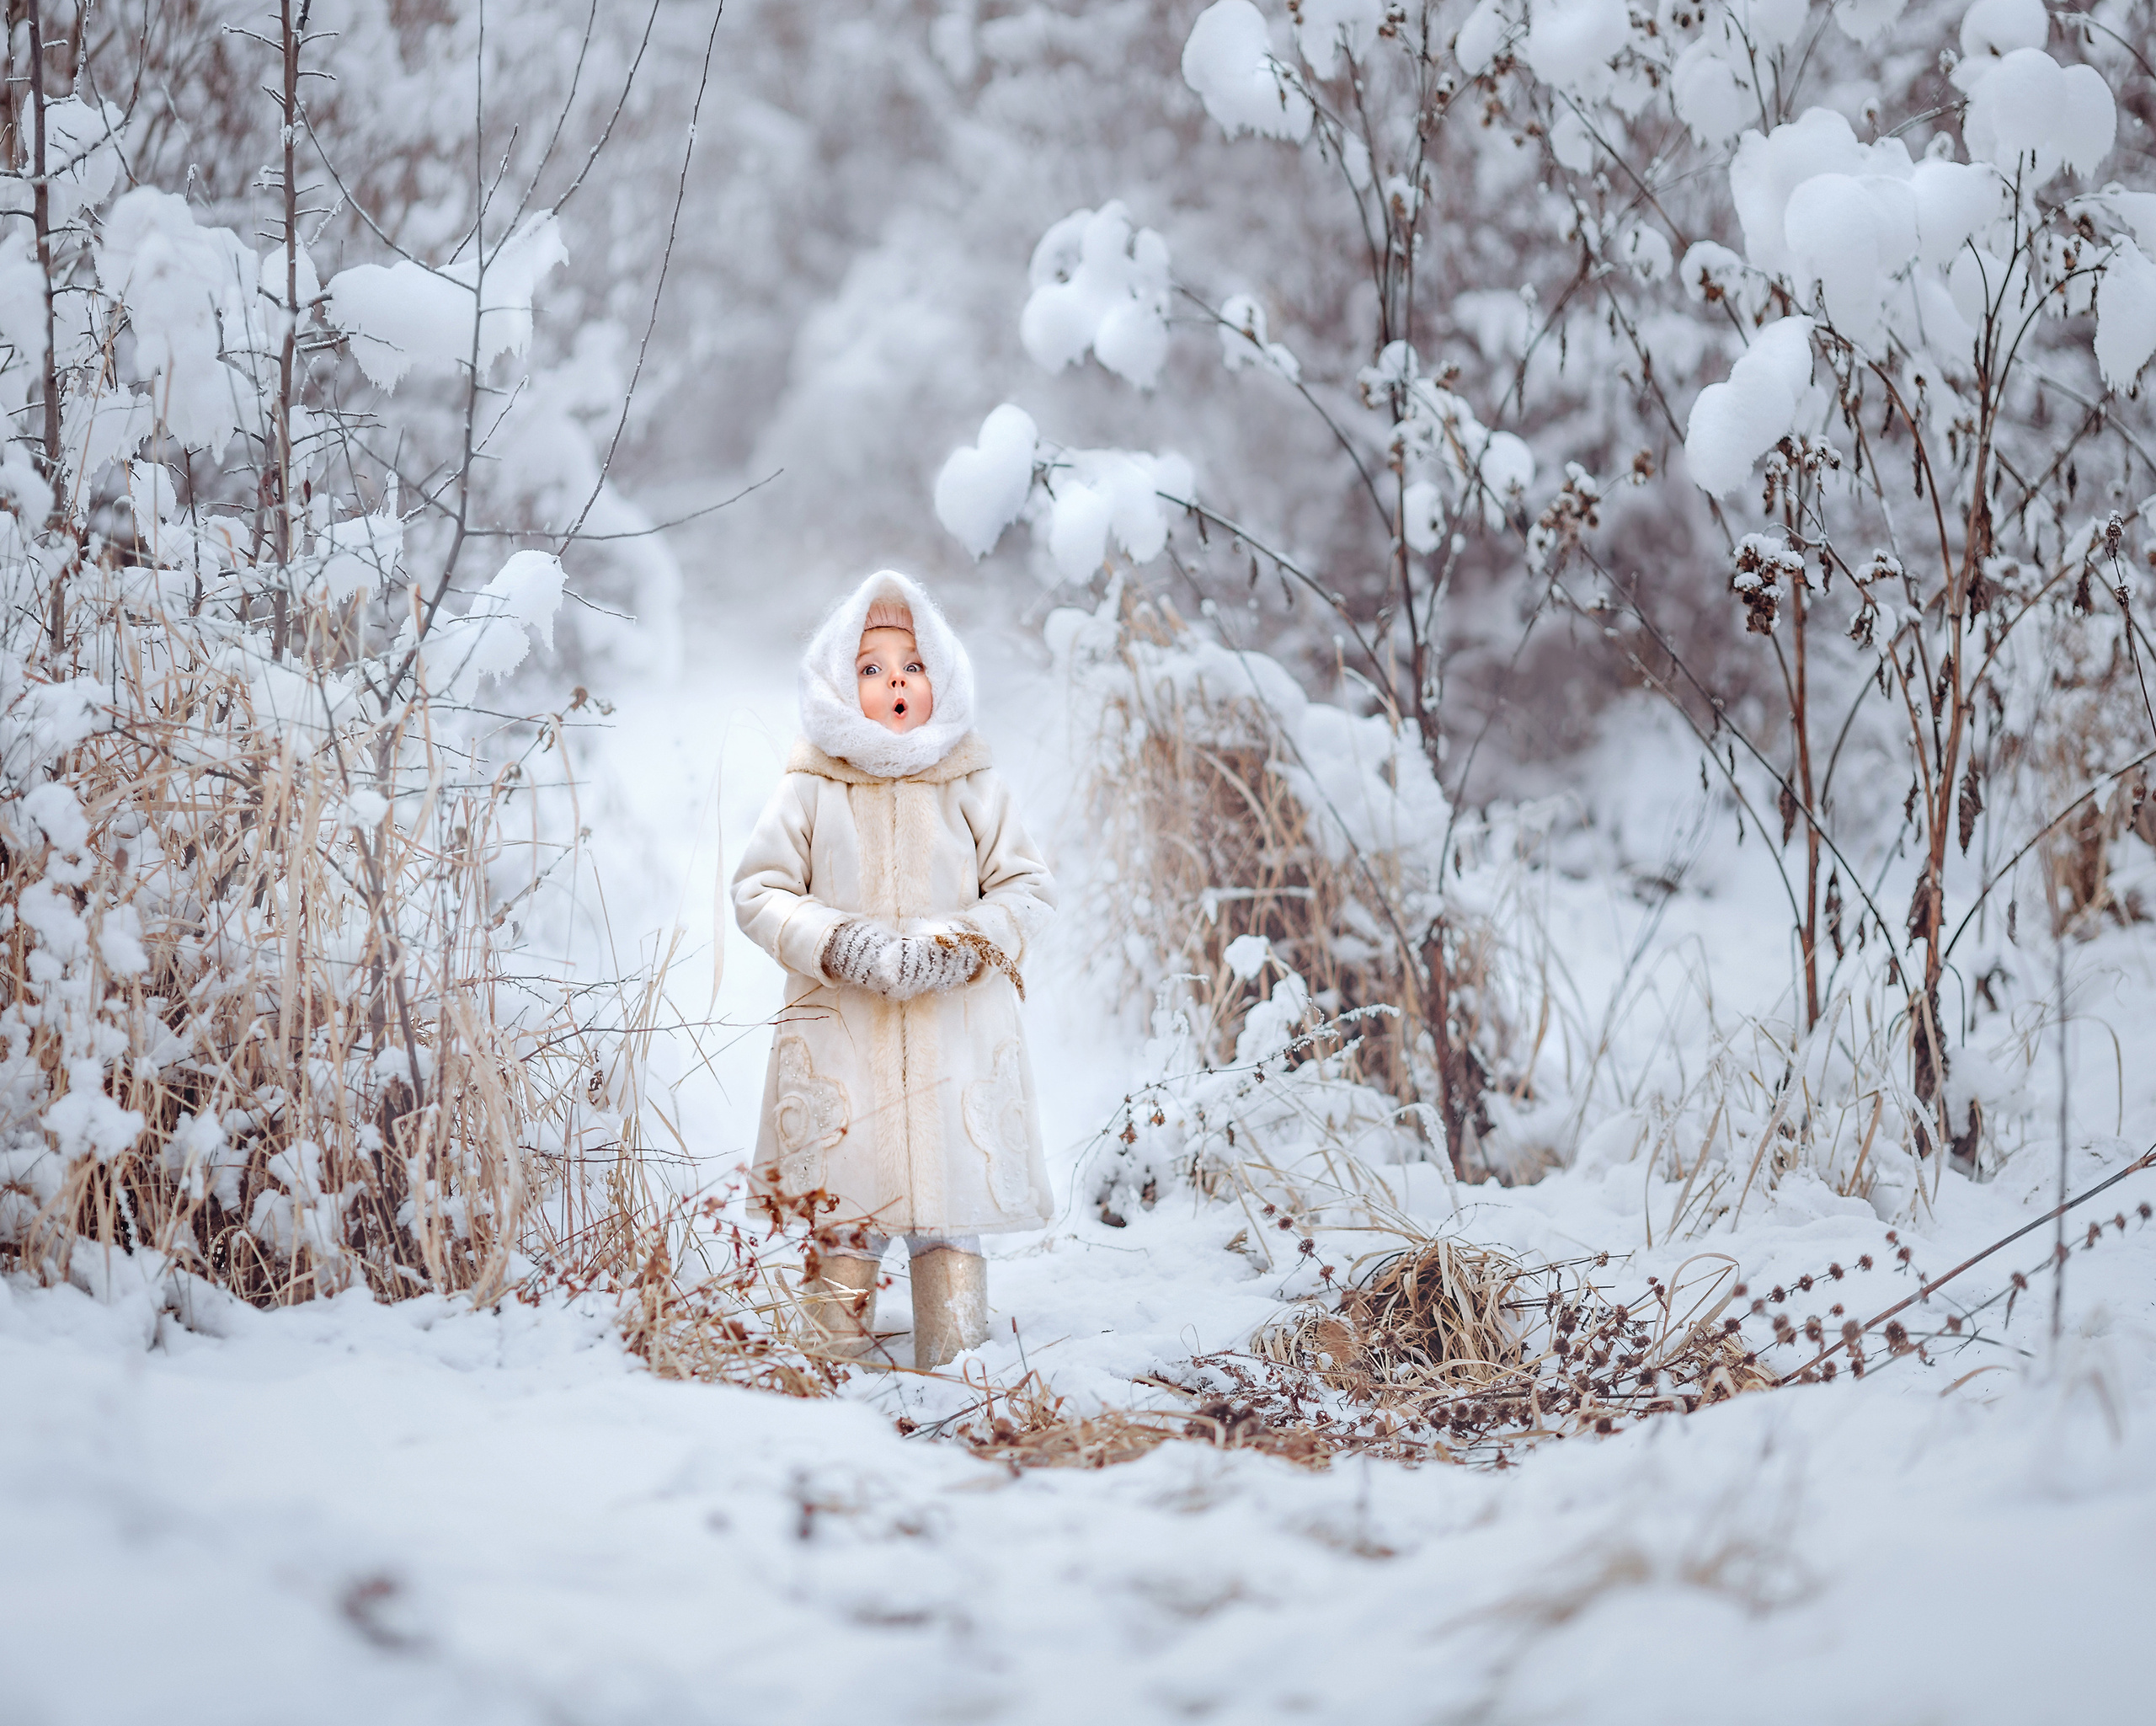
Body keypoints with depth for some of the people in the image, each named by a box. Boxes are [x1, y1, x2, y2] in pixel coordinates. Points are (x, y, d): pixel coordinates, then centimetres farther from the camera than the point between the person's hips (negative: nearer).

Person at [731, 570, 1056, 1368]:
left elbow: (1030, 888, 7)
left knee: (954, 1197, 1)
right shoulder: (809, 791, 4)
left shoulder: (973, 786, 7)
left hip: (956, 1036, 1)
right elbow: (759, 892, 3)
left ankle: (956, 1364, 8)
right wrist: (837, 945, -14)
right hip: (839, 1030, 0)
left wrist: (963, 946, -12)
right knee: (840, 1207, -1)